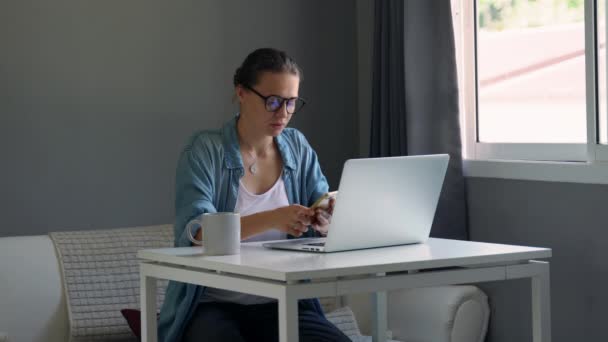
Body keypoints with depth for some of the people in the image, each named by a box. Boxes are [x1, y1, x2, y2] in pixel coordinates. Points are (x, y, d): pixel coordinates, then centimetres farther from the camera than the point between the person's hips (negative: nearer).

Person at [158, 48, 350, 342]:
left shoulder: (298, 148, 11)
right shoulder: (204, 150, -4)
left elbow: (325, 216, 6)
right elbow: (196, 232, -17)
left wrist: (326, 224, -19)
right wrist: (271, 219, -32)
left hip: (284, 303, 4)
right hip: (214, 305, -4)